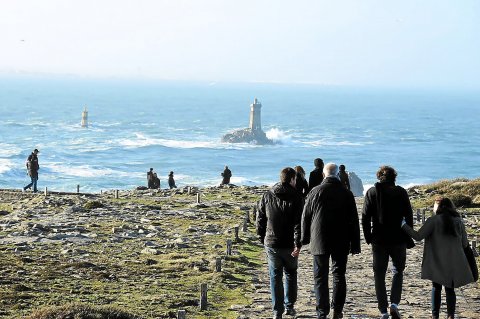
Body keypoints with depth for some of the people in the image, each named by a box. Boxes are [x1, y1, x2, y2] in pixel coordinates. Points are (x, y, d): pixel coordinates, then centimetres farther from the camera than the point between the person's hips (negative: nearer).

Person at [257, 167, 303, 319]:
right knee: (290, 274, 17)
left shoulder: (267, 196, 2)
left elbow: (260, 220, 6)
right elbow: (298, 223, -15)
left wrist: (263, 239, 14)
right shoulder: (295, 198, -9)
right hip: (289, 244, -2)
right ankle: (289, 306, 20)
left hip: (271, 243, 2)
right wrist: (298, 244, -15)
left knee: (275, 276, 7)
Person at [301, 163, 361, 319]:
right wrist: (355, 244, 7)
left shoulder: (315, 192, -5)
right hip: (341, 242, 1)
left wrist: (304, 239, 14)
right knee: (339, 275, 12)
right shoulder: (346, 194, -2)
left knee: (320, 277, 4)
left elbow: (305, 217, 2)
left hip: (319, 242, -1)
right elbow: (354, 221, 1)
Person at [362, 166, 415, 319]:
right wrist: (408, 238, 6)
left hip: (379, 240, 0)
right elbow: (409, 216, -1)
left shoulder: (372, 192, 0)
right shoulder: (401, 192, 0)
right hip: (398, 240, 0)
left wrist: (368, 237, 6)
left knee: (379, 275, 8)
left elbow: (365, 217, -2)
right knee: (398, 271, 16)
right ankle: (394, 303, -3)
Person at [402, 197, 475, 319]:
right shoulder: (458, 221, 3)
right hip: (455, 263, 3)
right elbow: (464, 244, 7)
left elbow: (418, 236, -12)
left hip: (437, 262, -3)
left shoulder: (433, 221, -9)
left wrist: (404, 225, -3)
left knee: (436, 288, 9)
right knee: (450, 289, 9)